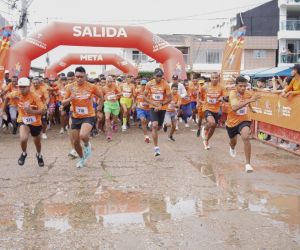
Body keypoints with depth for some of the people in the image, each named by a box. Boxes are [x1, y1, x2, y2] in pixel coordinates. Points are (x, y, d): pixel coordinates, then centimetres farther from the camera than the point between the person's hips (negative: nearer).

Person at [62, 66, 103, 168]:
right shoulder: (71, 87, -4)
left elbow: (101, 96, 10)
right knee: (75, 142, 9)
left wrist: (99, 107, 5)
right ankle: (82, 159, 37)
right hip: (76, 117, 3)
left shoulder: (91, 87, -8)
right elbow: (63, 103, -1)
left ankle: (87, 145, 6)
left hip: (89, 116, -3)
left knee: (83, 135, -30)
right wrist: (70, 99, -21)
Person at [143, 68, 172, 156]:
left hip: (162, 108, 1)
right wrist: (153, 103, -15)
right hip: (153, 108, -1)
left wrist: (161, 104, -21)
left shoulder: (165, 84, -11)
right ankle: (156, 147, -15)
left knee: (159, 127, 15)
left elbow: (170, 98, -8)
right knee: (154, 126, -19)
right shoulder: (149, 84, -7)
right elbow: (144, 96, 1)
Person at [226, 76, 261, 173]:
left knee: (246, 137, -30)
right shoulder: (233, 93, -25)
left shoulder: (248, 94, -10)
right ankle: (232, 147, 65)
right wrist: (249, 100, -53)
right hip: (232, 121, 0)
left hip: (244, 120, 1)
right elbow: (234, 107, -46)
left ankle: (248, 164, -23)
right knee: (233, 142, 23)